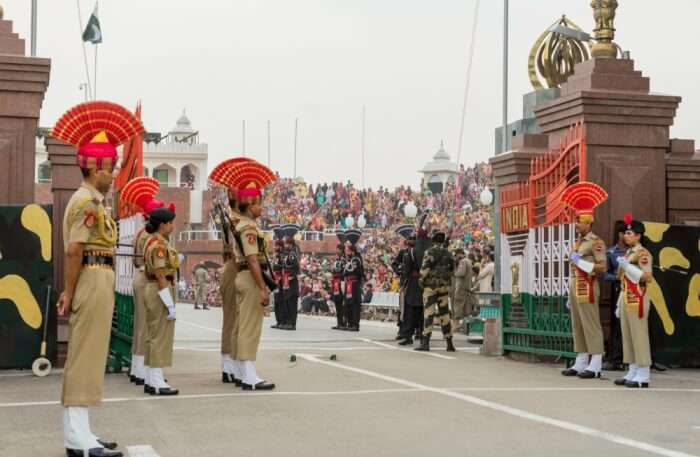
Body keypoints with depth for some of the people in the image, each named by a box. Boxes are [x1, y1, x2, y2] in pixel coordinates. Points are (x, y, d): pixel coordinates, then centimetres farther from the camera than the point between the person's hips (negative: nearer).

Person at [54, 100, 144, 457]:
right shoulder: (89, 201, -13)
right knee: (87, 355, -9)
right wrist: (70, 291, -16)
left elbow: (75, 249, 14)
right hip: (94, 279, -11)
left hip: (95, 281, 11)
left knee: (82, 356, 12)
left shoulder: (88, 199, 19)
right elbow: (74, 249, -20)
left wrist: (70, 291, 10)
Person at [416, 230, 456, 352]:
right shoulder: (448, 253, 8)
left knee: (428, 313, -7)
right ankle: (449, 344, 10)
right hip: (444, 287, 5)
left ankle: (425, 342, -15)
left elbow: (424, 269, -13)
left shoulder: (430, 252, -8)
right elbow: (451, 270, 12)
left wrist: (422, 282, 1)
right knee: (444, 314, 9)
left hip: (431, 286, -5)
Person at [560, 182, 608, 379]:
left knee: (591, 326, -7)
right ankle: (581, 363, 13)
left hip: (587, 287, -9)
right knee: (577, 326, 9)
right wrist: (570, 295, 19)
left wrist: (580, 261, -17)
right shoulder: (577, 242, 18)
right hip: (575, 286, 9)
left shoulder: (596, 242, -7)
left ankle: (595, 365, -6)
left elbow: (602, 267, -15)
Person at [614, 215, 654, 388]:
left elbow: (647, 277, -17)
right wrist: (620, 304, 18)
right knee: (628, 337, 9)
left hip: (637, 301, -9)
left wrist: (627, 266, -20)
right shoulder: (627, 253, 18)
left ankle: (643, 377, -4)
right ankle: (632, 373, 13)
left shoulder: (643, 254, -8)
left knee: (639, 337, -7)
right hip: (626, 300, 9)